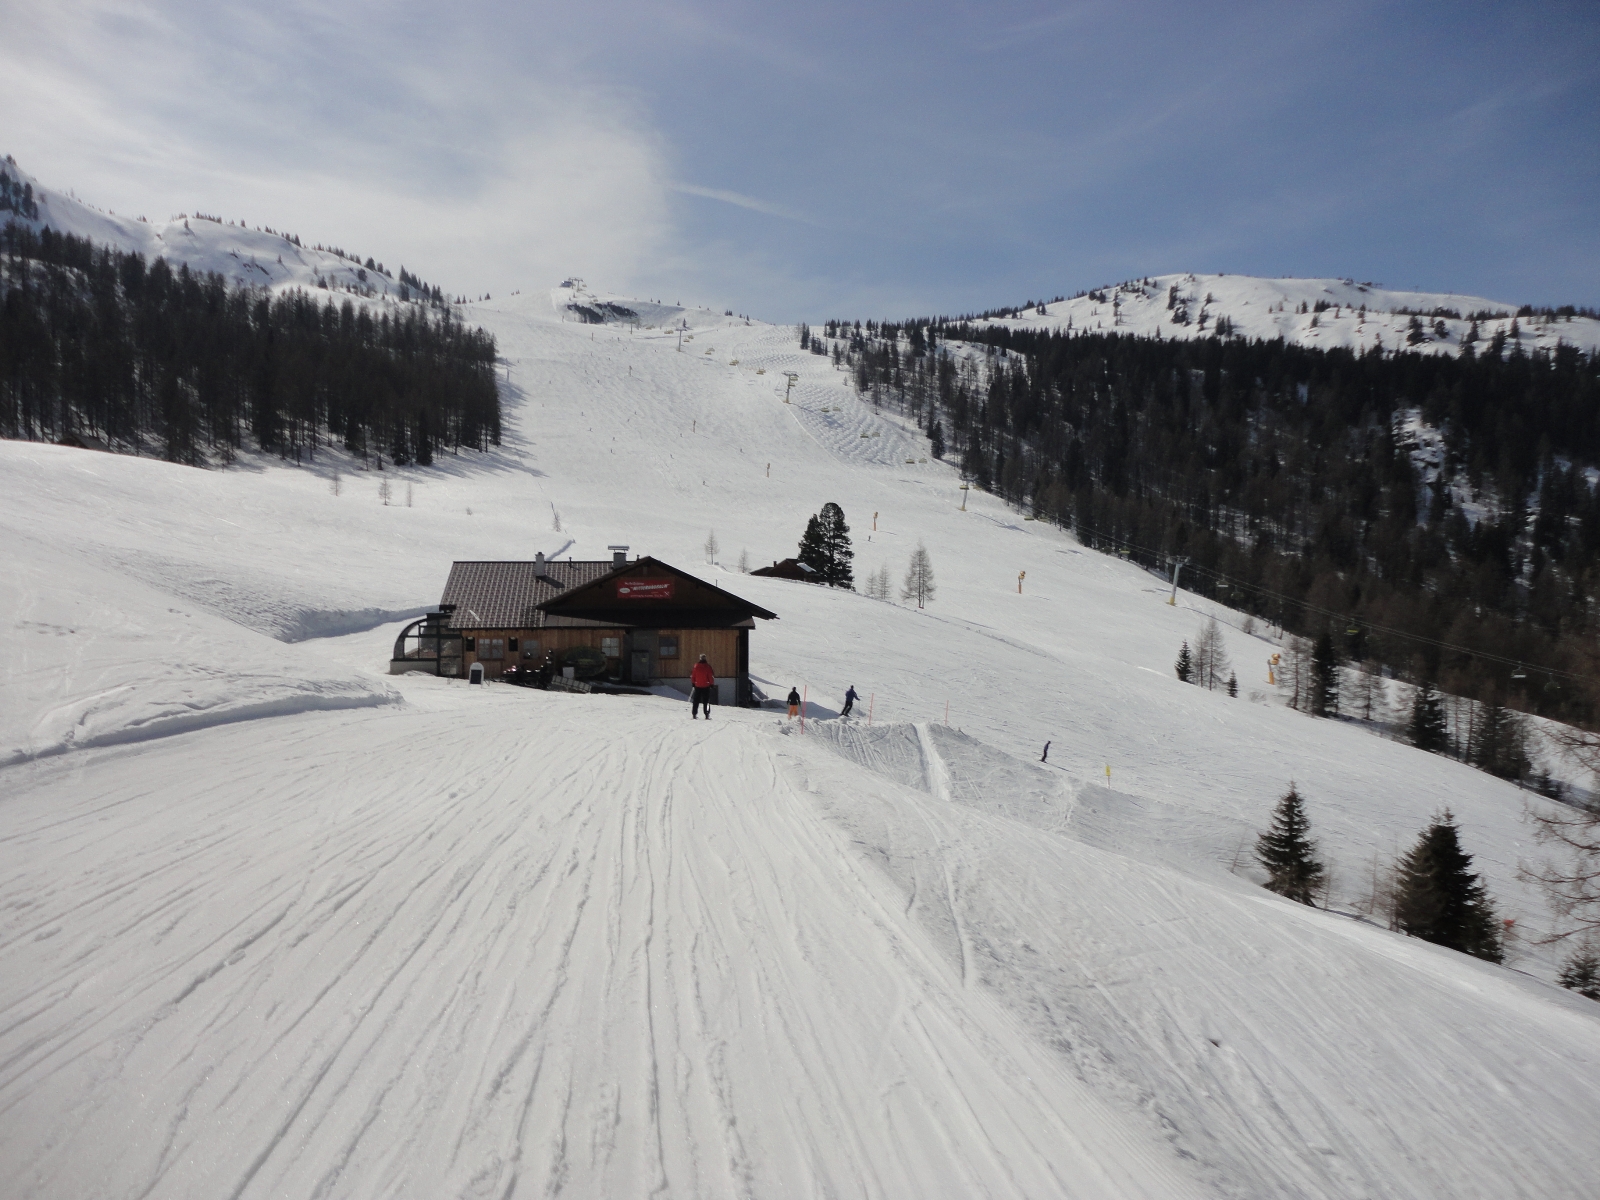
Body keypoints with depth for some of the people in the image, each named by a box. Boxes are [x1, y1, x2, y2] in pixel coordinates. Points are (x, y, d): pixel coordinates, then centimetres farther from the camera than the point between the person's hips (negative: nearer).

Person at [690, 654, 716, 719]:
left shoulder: (696, 666, 0)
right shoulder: (708, 666, -8)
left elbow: (693, 676, 5)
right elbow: (711, 676, -8)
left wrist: (693, 683, 16)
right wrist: (712, 684, 2)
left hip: (697, 686, 2)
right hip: (706, 686, -2)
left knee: (696, 701, 10)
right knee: (706, 701, 1)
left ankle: (694, 715, 7)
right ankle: (707, 715, -4)